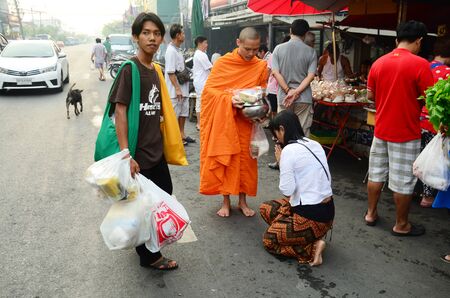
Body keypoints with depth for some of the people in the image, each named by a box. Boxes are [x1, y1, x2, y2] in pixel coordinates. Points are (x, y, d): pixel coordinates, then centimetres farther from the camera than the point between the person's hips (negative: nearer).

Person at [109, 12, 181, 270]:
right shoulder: (129, 69, -15)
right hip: (137, 153, -9)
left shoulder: (156, 71, 8)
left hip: (156, 150, 9)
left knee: (165, 194, 21)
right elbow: (120, 111, -19)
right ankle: (149, 256, 25)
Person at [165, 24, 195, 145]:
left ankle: (182, 135, 27)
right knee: (174, 114, -1)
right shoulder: (171, 51, -17)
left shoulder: (178, 50, 13)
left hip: (183, 88, 10)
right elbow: (170, 72, -21)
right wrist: (177, 88, -22)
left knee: (183, 112, 16)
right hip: (175, 90, -10)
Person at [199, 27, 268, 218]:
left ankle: (242, 201, 24)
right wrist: (229, 100, -22)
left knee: (245, 160, 8)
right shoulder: (223, 63, -6)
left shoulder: (261, 66, 0)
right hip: (223, 121, -1)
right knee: (224, 160, 5)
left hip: (246, 121, 2)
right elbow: (209, 89, -7)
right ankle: (226, 201, 20)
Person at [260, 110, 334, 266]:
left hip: (311, 217, -8)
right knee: (266, 208, 18)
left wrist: (281, 161, -8)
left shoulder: (289, 150, -19)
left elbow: (286, 190, -19)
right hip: (328, 211, 8)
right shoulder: (315, 145, 5)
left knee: (269, 239, 13)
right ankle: (310, 237, 8)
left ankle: (313, 247, -2)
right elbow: (326, 179, 8)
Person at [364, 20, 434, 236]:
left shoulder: (379, 62, 2)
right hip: (406, 132, -5)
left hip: (381, 129, 5)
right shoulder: (420, 64, -14)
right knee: (403, 181, 6)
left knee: (376, 174, 16)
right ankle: (401, 225, 20)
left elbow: (370, 95, 9)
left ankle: (371, 214, 29)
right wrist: (413, 99, 7)